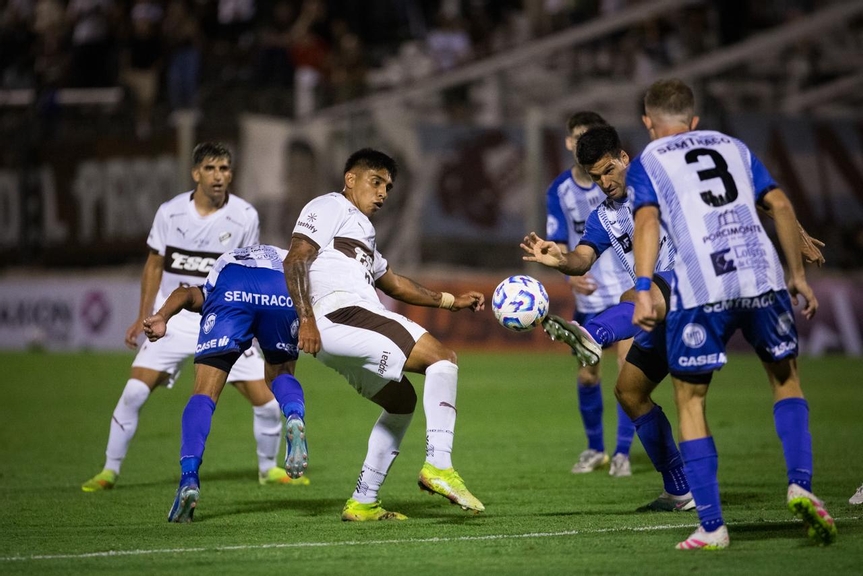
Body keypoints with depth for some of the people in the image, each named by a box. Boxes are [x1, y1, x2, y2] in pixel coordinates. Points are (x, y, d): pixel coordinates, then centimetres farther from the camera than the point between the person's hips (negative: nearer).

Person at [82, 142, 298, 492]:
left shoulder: (244, 217, -6)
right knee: (134, 391, -15)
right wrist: (143, 317, 5)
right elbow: (155, 265, 7)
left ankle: (268, 469, 21)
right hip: (175, 316, 0)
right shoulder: (170, 213, -6)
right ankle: (110, 470, 1)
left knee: (267, 401, -6)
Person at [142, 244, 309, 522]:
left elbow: (187, 293, 16)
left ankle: (189, 478, -12)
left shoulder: (224, 263, 39)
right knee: (281, 374, 25)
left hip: (229, 288, -1)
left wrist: (162, 317, -1)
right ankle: (295, 418, -7)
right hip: (285, 293, 1)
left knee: (204, 394, 4)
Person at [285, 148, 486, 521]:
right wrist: (306, 319, -21)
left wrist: (449, 301, 38)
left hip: (347, 333, 11)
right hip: (341, 317, -11)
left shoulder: (362, 229, 34)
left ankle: (363, 503, 19)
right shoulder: (329, 207, 3)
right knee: (442, 358, -15)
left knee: (401, 400, 21)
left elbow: (390, 281, 43)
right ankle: (438, 465, -25)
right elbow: (295, 261, -9)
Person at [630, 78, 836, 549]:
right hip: (762, 276, 3)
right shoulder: (732, 146, 23)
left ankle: (711, 526, 4)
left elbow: (648, 220, -5)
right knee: (785, 379, 22)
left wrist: (643, 290, -13)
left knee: (690, 400, 10)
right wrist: (797, 274, 19)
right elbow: (780, 204, 14)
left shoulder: (647, 163, 13)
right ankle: (801, 485, 0)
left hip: (700, 290, -3)